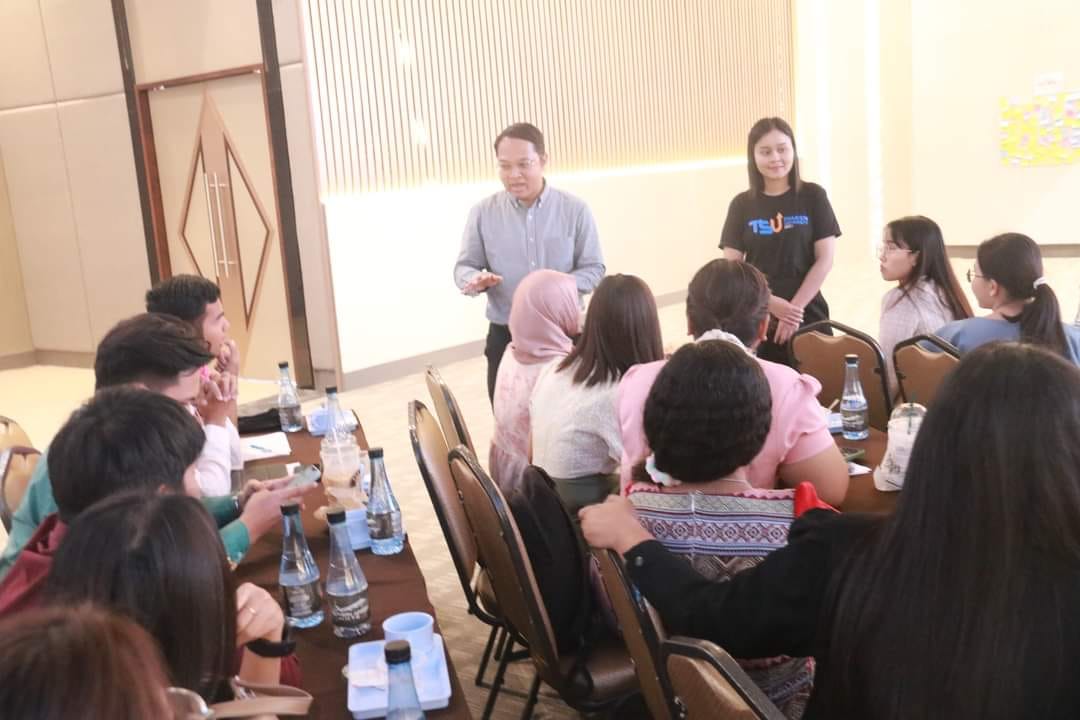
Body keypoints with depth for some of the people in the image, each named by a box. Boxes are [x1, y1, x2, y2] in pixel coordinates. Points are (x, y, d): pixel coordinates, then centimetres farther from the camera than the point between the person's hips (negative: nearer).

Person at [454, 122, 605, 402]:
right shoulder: (483, 212, 0)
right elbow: (464, 266, 4)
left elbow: (594, 268, -2)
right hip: (505, 337, 1)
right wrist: (475, 279, -21)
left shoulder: (575, 210, -3)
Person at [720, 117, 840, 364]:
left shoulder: (812, 196, 1)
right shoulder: (742, 204, 4)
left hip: (807, 316, -1)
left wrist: (795, 307, -10)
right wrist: (770, 302, -12)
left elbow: (825, 259, -3)